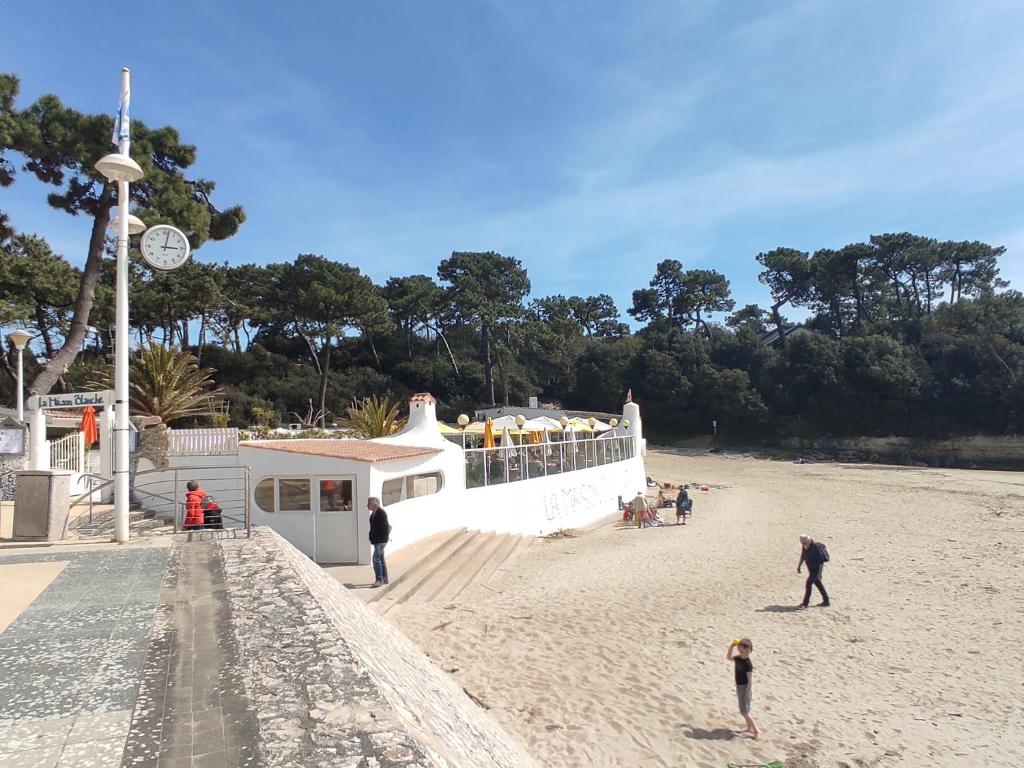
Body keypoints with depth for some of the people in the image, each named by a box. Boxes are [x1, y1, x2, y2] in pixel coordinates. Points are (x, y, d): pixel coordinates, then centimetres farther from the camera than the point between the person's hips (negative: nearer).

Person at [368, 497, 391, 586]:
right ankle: (384, 579, 23)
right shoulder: (373, 513, 10)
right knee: (381, 559, 15)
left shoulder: (381, 513, -19)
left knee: (376, 559, -11)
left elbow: (387, 526, -19)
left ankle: (380, 580, -6)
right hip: (377, 540, 10)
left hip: (380, 540, -10)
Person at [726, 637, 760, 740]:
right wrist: (731, 647, 2)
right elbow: (728, 657, 16)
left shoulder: (748, 664, -24)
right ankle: (749, 728, 32)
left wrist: (747, 694, -23)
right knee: (744, 709, 18)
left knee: (744, 711, -5)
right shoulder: (738, 658, -1)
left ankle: (756, 731, 3)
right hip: (739, 686, 8)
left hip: (745, 687, -8)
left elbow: (750, 680, -22)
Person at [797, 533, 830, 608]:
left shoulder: (815, 547, -26)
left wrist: (819, 573, -22)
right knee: (817, 583, 18)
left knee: (808, 584, -8)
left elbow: (821, 561, -23)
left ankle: (805, 603, 0)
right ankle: (826, 601, 32)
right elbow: (802, 557, 14)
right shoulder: (804, 547, -3)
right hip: (811, 569, 8)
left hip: (816, 569, -8)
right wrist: (799, 566, 17)